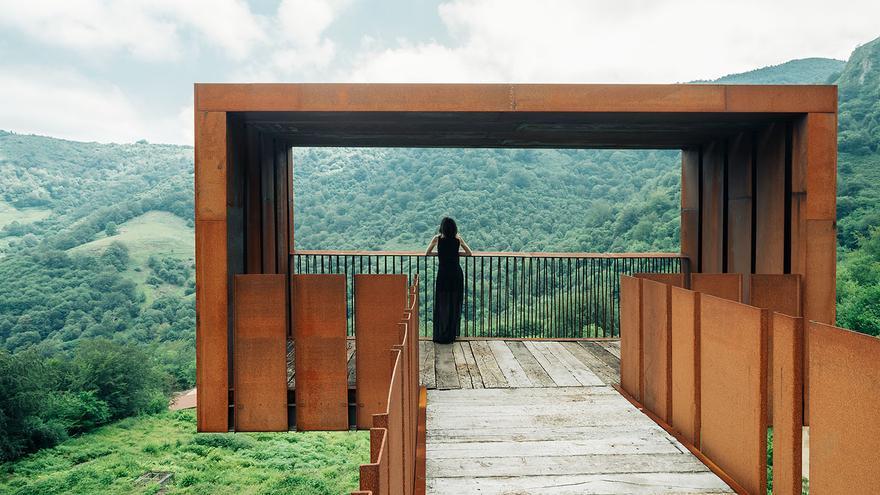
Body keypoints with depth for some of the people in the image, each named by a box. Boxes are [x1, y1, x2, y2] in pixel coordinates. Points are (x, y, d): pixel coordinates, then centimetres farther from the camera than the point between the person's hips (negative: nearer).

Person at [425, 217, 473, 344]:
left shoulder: (437, 238, -3)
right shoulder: (458, 239, -1)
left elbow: (427, 253, 8)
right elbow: (470, 253, 8)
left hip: (443, 274, -1)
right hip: (456, 274, 1)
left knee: (441, 305, 8)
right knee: (454, 304, 10)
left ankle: (440, 335, 10)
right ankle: (452, 334, 15)